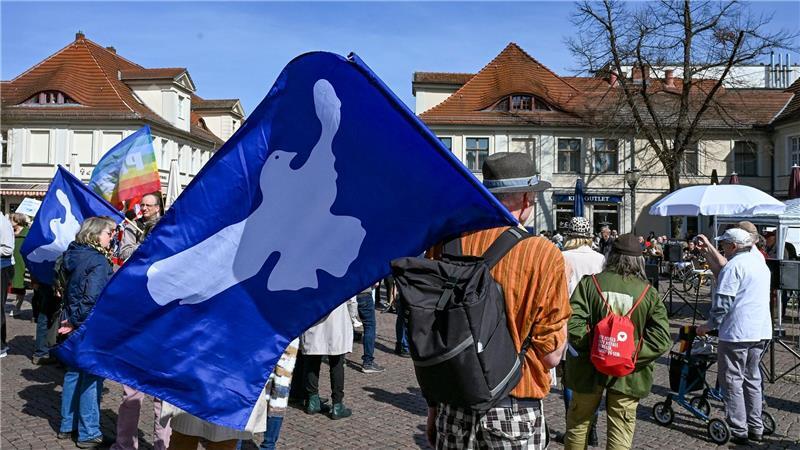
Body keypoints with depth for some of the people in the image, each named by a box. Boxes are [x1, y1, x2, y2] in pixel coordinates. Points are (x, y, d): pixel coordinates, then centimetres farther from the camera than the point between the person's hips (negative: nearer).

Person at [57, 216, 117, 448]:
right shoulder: (99, 261, -18)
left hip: (75, 325, 9)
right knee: (92, 378, 0)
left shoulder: (72, 254, 8)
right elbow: (93, 298, -24)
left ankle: (67, 426, 28)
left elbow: (66, 287, 15)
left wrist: (73, 319, 15)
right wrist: (77, 322, -13)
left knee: (73, 374, 17)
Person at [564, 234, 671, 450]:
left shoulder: (589, 283, -7)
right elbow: (661, 338, -11)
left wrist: (592, 347, -7)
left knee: (578, 423, 19)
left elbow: (573, 324, -17)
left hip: (589, 367, 0)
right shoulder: (649, 293, -5)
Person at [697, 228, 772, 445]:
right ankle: (755, 428, 22)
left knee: (732, 381, 0)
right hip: (761, 331, 9)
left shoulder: (733, 266, -13)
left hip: (737, 332, -9)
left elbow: (722, 303, -18)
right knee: (752, 378, 17)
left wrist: (710, 325, -5)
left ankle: (738, 431, 3)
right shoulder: (760, 263, 15)